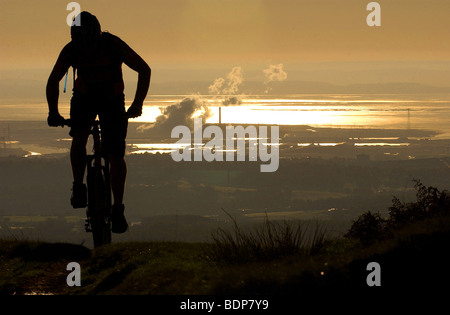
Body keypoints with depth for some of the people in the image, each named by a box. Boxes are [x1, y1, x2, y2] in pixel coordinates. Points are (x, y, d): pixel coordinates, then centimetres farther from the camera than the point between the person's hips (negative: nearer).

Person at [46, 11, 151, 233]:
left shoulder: (113, 45, -27)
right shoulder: (70, 51, -20)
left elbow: (144, 70, -19)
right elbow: (54, 80, -5)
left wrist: (137, 104, -26)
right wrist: (53, 112, -16)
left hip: (112, 100, -1)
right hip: (84, 97, 1)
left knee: (116, 155, -9)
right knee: (79, 137, -27)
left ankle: (118, 209, 1)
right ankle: (78, 186, -8)